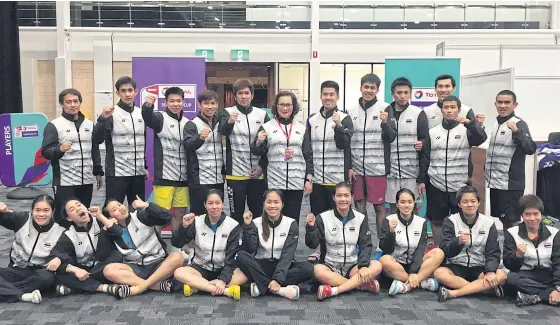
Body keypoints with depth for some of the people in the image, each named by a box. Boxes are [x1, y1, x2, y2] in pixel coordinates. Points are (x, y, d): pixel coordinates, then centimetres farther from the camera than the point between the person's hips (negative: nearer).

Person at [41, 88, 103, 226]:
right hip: (65, 181, -5)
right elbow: (46, 152, -11)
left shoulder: (89, 124, 12)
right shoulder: (54, 125, -4)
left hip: (87, 180, 5)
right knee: (64, 218, -2)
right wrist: (60, 149, -30)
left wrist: (98, 172, 15)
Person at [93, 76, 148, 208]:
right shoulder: (112, 113, -7)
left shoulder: (141, 113, 9)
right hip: (117, 172, -5)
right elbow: (97, 140, -16)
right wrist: (103, 118, -28)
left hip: (138, 172, 5)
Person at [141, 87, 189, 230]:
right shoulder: (161, 118, -2)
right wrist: (148, 105, -49)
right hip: (164, 176, -5)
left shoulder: (187, 123, 11)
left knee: (180, 212, 10)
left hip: (183, 177, 5)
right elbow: (148, 118, -26)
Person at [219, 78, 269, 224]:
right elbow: (223, 131, -20)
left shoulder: (262, 114, 6)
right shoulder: (227, 113, 1)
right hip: (236, 173, -2)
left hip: (258, 173, 2)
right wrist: (229, 122, -42)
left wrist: (262, 166, -4)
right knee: (236, 213, 3)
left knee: (257, 213, 10)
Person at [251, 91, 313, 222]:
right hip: (274, 182, -1)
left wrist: (309, 179, 3)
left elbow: (308, 155, 10)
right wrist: (259, 142, -18)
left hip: (296, 183, 2)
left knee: (293, 219, 6)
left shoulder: (301, 128, 10)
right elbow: (257, 152, 3)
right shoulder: (267, 127, 5)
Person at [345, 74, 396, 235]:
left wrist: (385, 123, -24)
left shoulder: (385, 108, -2)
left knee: (379, 206, 4)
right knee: (359, 206, 10)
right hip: (356, 167, 3)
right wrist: (348, 166, 5)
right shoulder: (351, 110, 6)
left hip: (377, 167, -3)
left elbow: (391, 138, -5)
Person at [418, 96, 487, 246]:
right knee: (437, 221, 11)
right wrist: (422, 180, 5)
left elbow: (481, 138, -21)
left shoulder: (466, 130, 0)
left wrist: (470, 123, -36)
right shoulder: (433, 132, 6)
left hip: (460, 186, -2)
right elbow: (425, 158, 8)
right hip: (436, 186, 2)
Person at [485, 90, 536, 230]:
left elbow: (531, 149, -25)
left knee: (511, 222, -4)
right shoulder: (496, 124, 12)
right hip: (494, 183, 8)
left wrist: (516, 132, -36)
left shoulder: (519, 124, -10)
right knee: (496, 220, 15)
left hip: (510, 185, -8)